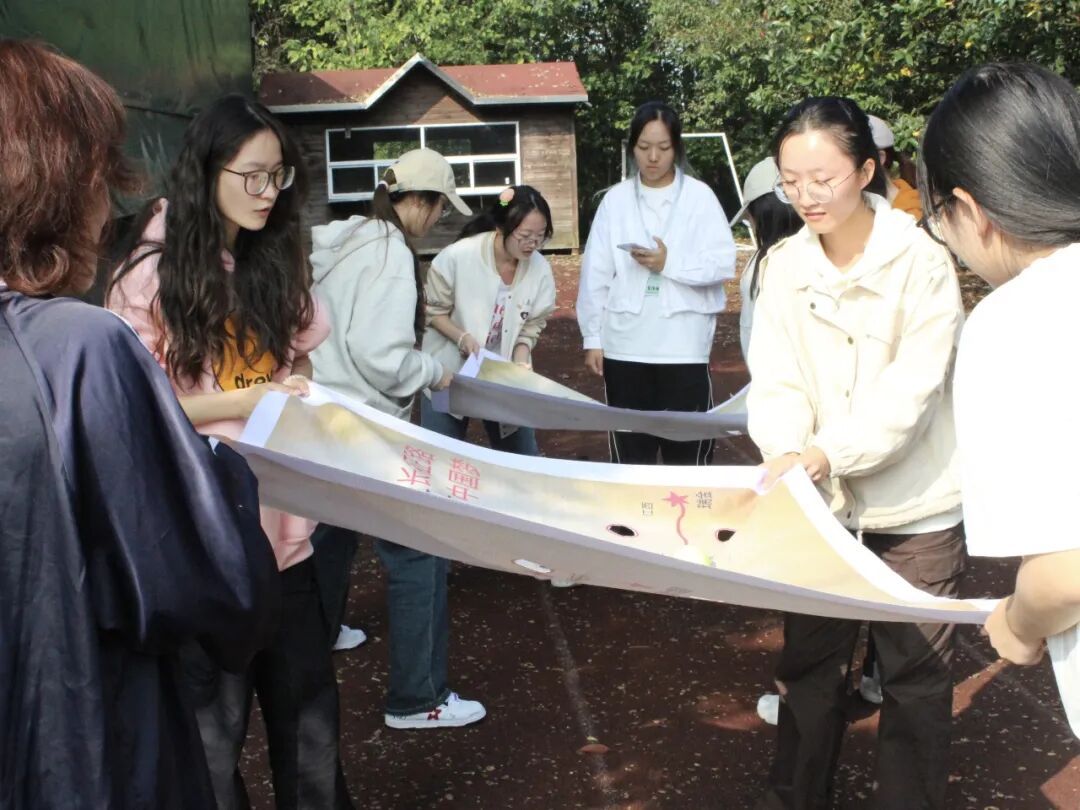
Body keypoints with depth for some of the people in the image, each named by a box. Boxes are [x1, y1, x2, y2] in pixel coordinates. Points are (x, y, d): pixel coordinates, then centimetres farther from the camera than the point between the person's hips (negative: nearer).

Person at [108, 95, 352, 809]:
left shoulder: (277, 261, 9)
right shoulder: (155, 272, -8)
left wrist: (300, 393, -1)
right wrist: (248, 401, -19)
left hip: (282, 525, 5)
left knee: (308, 712, 12)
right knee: (215, 724, 8)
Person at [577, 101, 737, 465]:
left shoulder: (700, 196, 0)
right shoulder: (615, 199, 4)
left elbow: (723, 263, -5)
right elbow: (595, 275, 4)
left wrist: (670, 264, -17)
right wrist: (592, 338, 2)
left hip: (684, 346, -2)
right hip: (624, 345, 2)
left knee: (687, 444, 4)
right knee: (629, 446, 11)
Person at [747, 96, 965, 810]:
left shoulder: (922, 262, -14)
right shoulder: (784, 264, -1)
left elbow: (910, 393, -19)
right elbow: (777, 381, -4)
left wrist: (826, 453, -30)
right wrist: (787, 451, -23)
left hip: (915, 508, -4)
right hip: (822, 505, 4)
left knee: (915, 677, 9)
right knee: (809, 664, 15)